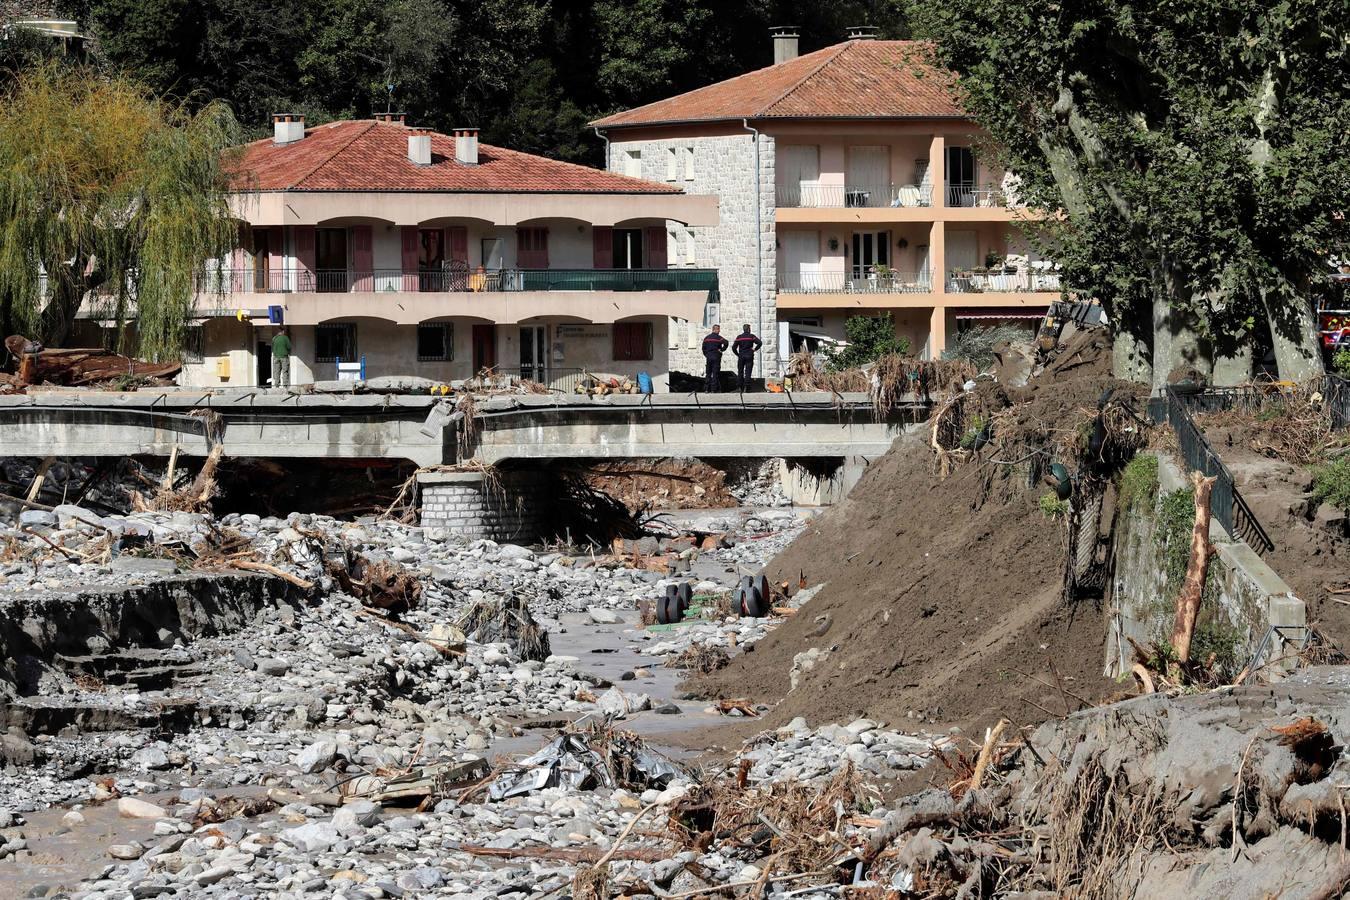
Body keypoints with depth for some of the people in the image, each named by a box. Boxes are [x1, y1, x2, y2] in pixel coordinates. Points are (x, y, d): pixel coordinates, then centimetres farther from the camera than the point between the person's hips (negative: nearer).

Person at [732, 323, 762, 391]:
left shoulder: (739, 337, 4)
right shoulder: (751, 336, -2)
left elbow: (734, 347, -1)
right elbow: (760, 343, -13)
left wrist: (737, 354, 10)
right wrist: (755, 349, -2)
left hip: (741, 357, 2)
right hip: (749, 356, -2)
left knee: (740, 372, 9)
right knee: (748, 372, -1)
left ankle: (739, 387, 6)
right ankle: (746, 387, -10)